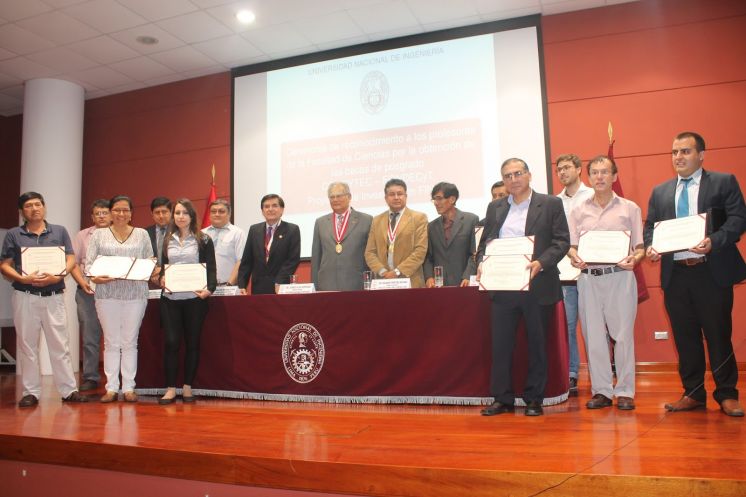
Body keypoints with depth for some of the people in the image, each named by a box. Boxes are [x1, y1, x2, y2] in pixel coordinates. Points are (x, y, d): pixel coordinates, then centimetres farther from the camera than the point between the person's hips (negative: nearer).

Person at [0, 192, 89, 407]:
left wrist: (57, 277, -14)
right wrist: (22, 279, -15)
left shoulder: (60, 231, 8)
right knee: (27, 345, 6)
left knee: (60, 345, 1)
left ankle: (68, 390, 6)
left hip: (54, 296, 0)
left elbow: (71, 260, 4)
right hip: (25, 297, 0)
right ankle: (31, 392, 15)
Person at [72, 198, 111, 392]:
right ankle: (90, 378, 12)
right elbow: (73, 263, 9)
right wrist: (82, 282, -5)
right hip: (87, 291, 2)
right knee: (89, 336, 4)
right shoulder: (82, 236, 12)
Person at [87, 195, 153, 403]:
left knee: (130, 342, 4)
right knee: (111, 342, 4)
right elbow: (89, 263, 4)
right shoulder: (99, 235, 10)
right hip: (107, 293, 0)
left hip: (135, 293, 0)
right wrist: (96, 277, -15)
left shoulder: (142, 234, 10)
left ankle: (129, 387, 9)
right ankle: (111, 388, 10)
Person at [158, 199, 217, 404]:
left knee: (192, 342, 4)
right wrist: (162, 278, -3)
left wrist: (209, 288, -17)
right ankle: (170, 388, 5)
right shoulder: (168, 240, 14)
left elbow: (211, 268, -1)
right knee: (171, 342, -3)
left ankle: (187, 387, 15)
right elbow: (164, 266, 19)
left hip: (194, 297, -2)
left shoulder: (203, 240, 3)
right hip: (170, 297, 2)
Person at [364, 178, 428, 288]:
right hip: (383, 281, 3)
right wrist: (382, 271, -7)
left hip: (410, 281, -2)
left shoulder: (419, 218, 3)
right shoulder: (377, 220, 14)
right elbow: (370, 252, 10)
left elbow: (421, 250, -5)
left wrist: (398, 272, -12)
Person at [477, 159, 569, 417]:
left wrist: (541, 263, -18)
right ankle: (502, 398, 14)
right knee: (500, 344, 4)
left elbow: (562, 241, -3)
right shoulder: (495, 208, 14)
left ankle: (534, 399, 18)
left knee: (537, 344, 6)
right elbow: (485, 242, 15)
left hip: (537, 286, -3)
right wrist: (481, 264, -5)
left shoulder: (550, 204, 3)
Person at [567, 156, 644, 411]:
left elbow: (639, 246, 6)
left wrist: (635, 258, -15)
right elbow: (572, 246, 10)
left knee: (623, 334, -2)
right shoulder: (578, 210, 11)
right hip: (588, 277, 2)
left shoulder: (629, 208, 7)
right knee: (593, 335, 4)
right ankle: (601, 390, 14)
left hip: (620, 275, -2)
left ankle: (625, 391, 10)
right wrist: (574, 257, -11)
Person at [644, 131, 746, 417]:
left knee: (718, 335, 3)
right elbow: (649, 227, 14)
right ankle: (693, 394, 21)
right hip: (674, 274, 4)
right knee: (685, 337, 9)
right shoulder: (660, 192, 15)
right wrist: (650, 247, -7)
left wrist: (714, 241, -21)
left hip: (712, 272, -3)